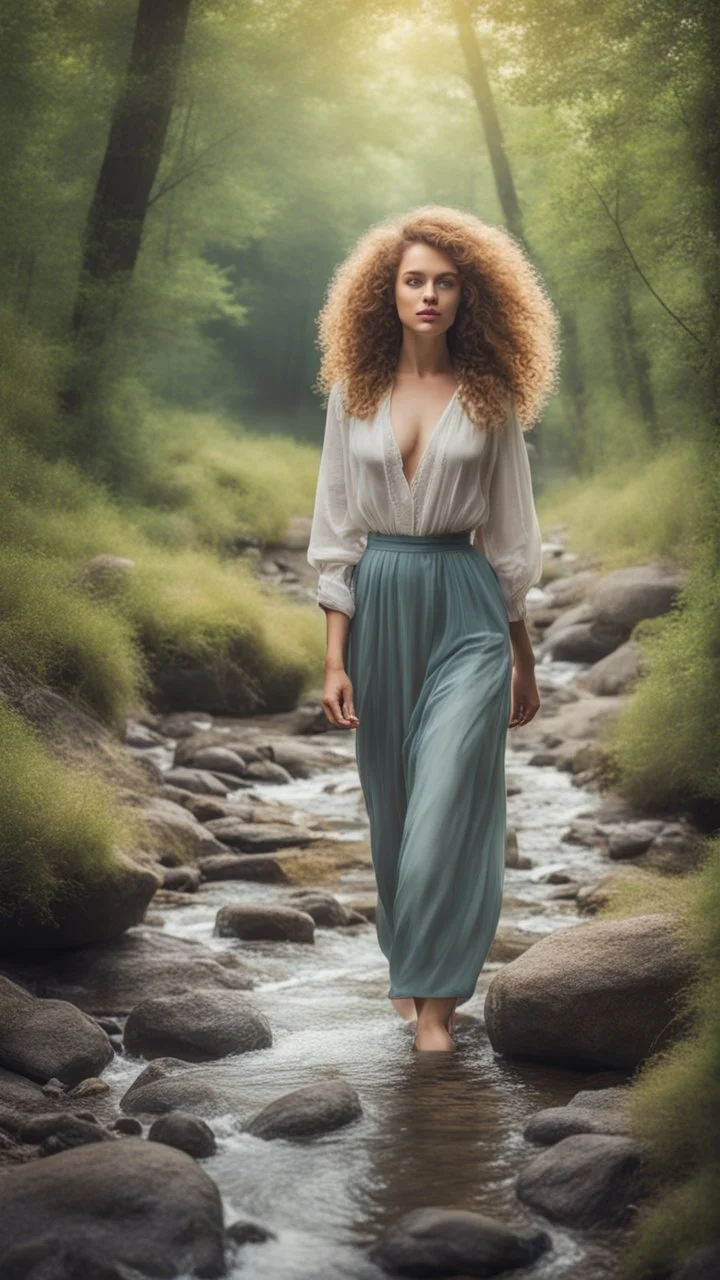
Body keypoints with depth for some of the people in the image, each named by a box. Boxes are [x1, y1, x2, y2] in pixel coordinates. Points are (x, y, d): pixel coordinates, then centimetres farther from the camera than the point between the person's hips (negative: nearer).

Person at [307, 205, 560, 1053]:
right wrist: (335, 658, -3)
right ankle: (409, 966, 29)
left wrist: (525, 661, 7)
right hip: (378, 606, 2)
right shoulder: (355, 392, 3)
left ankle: (434, 1000, -2)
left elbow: (508, 538, 5)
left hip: (466, 610, -2)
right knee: (391, 804, 11)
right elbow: (336, 533, 3)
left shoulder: (490, 398, 0)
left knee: (447, 804, -10)